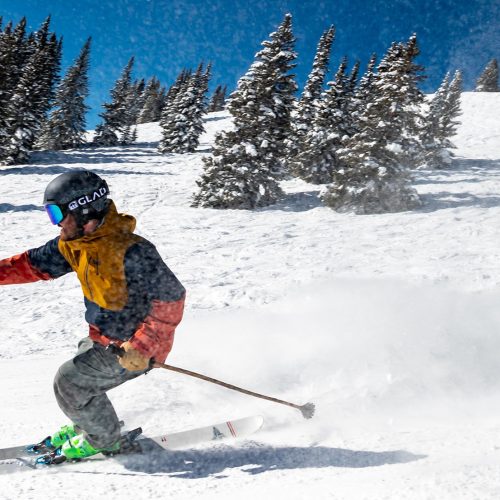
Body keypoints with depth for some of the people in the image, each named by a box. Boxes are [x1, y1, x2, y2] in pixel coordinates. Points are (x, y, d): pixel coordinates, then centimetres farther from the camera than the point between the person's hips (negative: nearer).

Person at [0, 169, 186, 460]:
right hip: (103, 337, 8)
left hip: (135, 348, -8)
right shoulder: (74, 243, -4)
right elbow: (36, 264, 7)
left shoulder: (130, 253, -31)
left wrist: (142, 348, -35)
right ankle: (85, 427, 48)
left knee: (70, 383, -8)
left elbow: (171, 298, -31)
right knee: (74, 377, 21)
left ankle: (103, 440, 16)